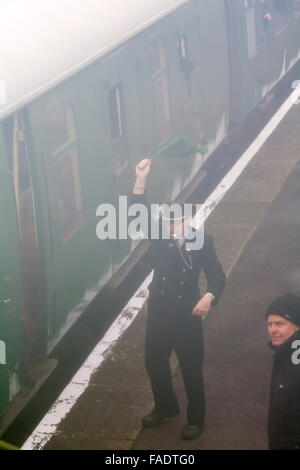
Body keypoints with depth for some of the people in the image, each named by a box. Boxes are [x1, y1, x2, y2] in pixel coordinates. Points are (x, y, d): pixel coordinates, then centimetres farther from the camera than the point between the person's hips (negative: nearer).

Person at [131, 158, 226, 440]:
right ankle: (165, 408, 43)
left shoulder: (202, 241, -10)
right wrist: (141, 179, -30)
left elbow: (216, 274, -10)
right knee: (154, 364, 18)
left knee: (191, 370, 9)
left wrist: (209, 296, -30)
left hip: (187, 317, -3)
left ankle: (196, 419, 29)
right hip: (158, 314, 4)